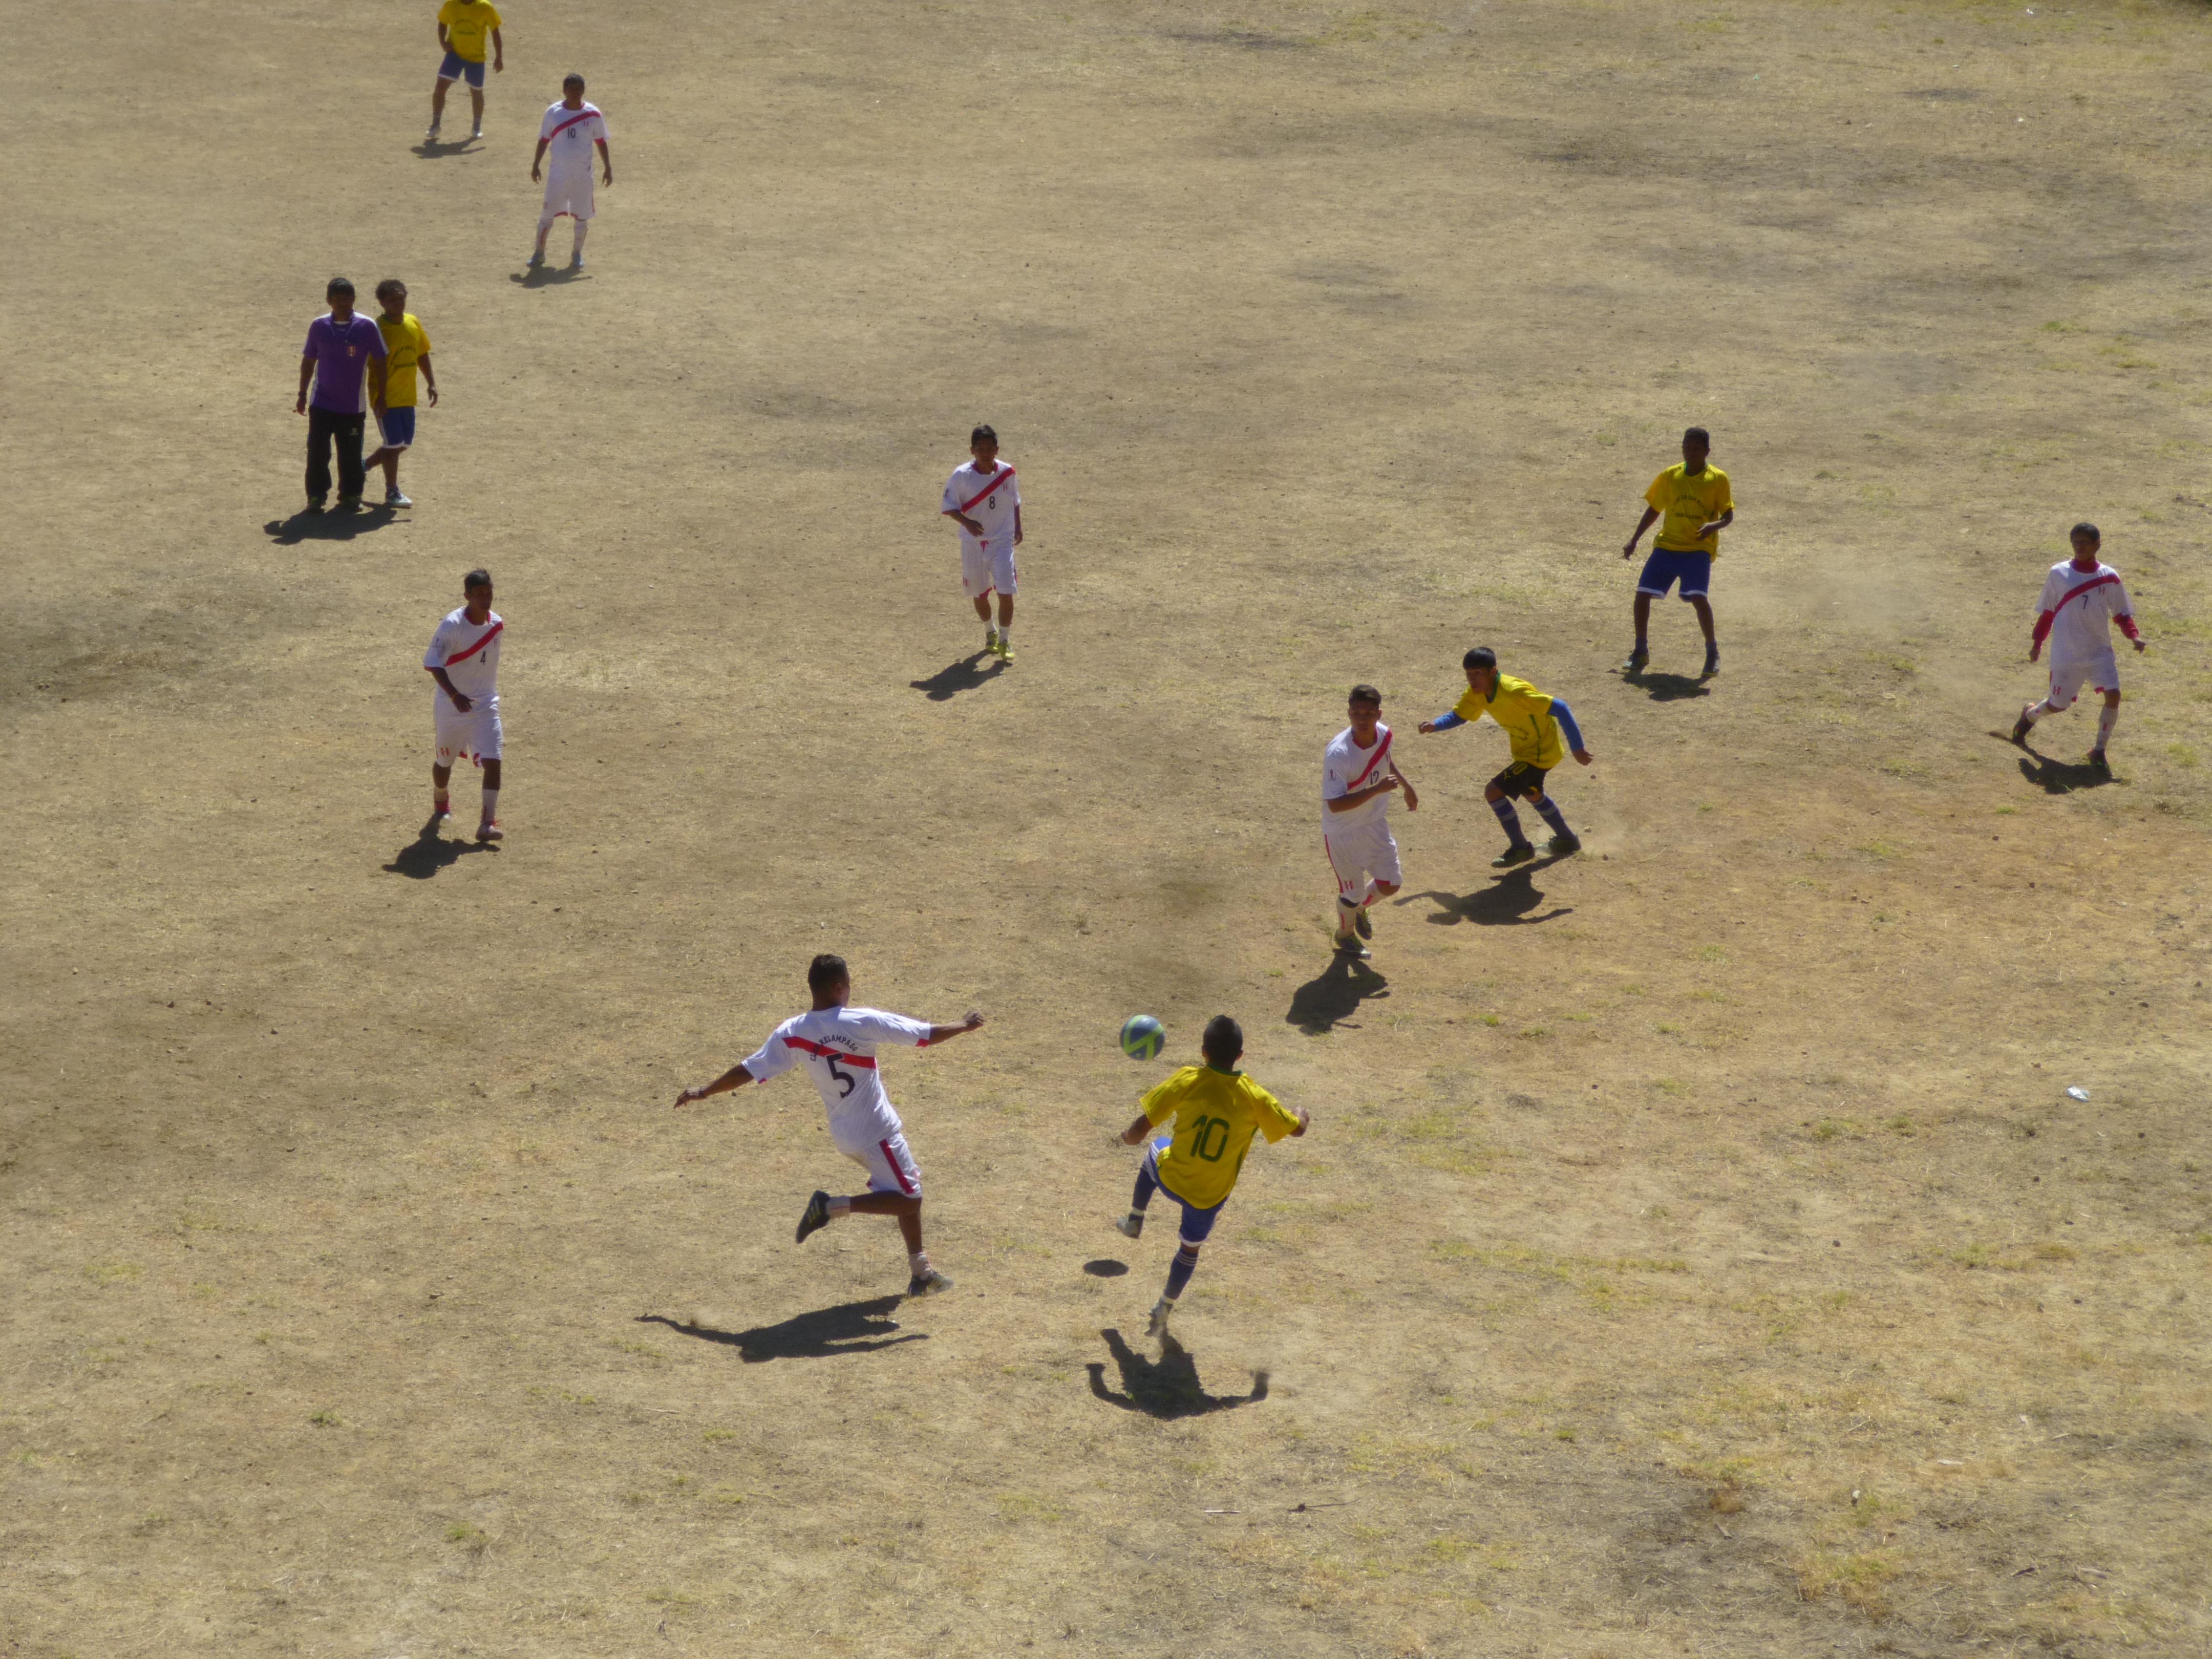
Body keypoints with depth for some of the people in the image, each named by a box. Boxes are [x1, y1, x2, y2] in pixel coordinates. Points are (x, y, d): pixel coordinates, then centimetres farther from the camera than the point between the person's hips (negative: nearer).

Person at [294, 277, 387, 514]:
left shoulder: (367, 327, -5)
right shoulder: (319, 326, -1)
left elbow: (379, 363, 2)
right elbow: (308, 361, 9)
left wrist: (380, 398, 2)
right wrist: (303, 394, 8)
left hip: (354, 406, 0)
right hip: (322, 403, 0)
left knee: (351, 454, 8)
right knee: (317, 451, -4)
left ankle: (350, 494, 23)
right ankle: (316, 496, 6)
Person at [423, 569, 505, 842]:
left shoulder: (496, 623, 0)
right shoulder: (453, 625, -19)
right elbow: (432, 663, -23)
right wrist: (454, 695, -34)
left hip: (486, 704, 4)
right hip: (453, 705, -4)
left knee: (493, 762, -12)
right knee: (445, 761, 15)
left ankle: (487, 824, -11)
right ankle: (441, 806, 44)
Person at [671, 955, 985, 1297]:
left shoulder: (791, 1034, -4)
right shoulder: (862, 1022, -18)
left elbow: (749, 1070, 1)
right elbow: (926, 1035, -12)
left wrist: (704, 1091, 15)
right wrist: (965, 1026, 6)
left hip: (843, 1134, 7)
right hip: (878, 1132, -7)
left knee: (909, 1191, 20)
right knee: (907, 1199, -4)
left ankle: (921, 1272, 22)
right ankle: (833, 1207, -14)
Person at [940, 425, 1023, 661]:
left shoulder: (1007, 473, -4)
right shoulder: (961, 476, -12)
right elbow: (949, 507, -9)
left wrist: (1017, 528, 13)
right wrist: (967, 522, -25)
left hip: (1002, 542, 0)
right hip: (973, 544, 0)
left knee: (1006, 593, -10)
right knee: (980, 594, 14)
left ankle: (1005, 641, 2)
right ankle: (990, 632, 38)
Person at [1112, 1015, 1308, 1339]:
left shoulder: (1187, 1081, -21)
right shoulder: (1254, 1097, -19)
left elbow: (1137, 1133, -20)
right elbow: (1296, 1128, -4)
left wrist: (1128, 1137, 3)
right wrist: (1303, 1117, 20)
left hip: (1170, 1177, 0)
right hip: (1212, 1193, 0)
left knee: (1155, 1151, 36)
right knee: (1190, 1247, 26)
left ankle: (1135, 1220, 42)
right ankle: (1164, 1310, 32)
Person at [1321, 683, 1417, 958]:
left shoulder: (1384, 734, -12)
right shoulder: (1338, 752, -33)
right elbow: (1335, 804, -34)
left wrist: (1406, 784, 21)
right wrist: (1377, 790, -39)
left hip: (1375, 824, 6)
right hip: (1342, 831, -6)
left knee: (1389, 884, 8)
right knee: (1352, 891, 8)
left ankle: (1361, 908, 43)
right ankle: (1345, 934, 40)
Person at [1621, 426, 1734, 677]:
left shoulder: (1718, 479, -4)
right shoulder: (1670, 476, 5)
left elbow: (1729, 515, -3)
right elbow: (1654, 510, 15)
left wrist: (1714, 525, -26)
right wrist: (1634, 541, 11)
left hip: (1699, 548, -4)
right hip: (1667, 544, 4)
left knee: (1698, 597, -23)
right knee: (1642, 594, -6)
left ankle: (1712, 652, -4)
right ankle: (1641, 652, 11)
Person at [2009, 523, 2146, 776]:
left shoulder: (2109, 577, -1)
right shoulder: (2058, 574, -3)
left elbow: (2122, 614, 5)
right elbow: (2047, 613, 6)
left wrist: (2134, 636, -10)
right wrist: (2037, 642, 4)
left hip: (2100, 652, 1)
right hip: (2066, 655, -1)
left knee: (2113, 695, -18)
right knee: (2057, 705, 7)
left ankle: (2099, 752, -4)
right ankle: (2030, 715, 43)